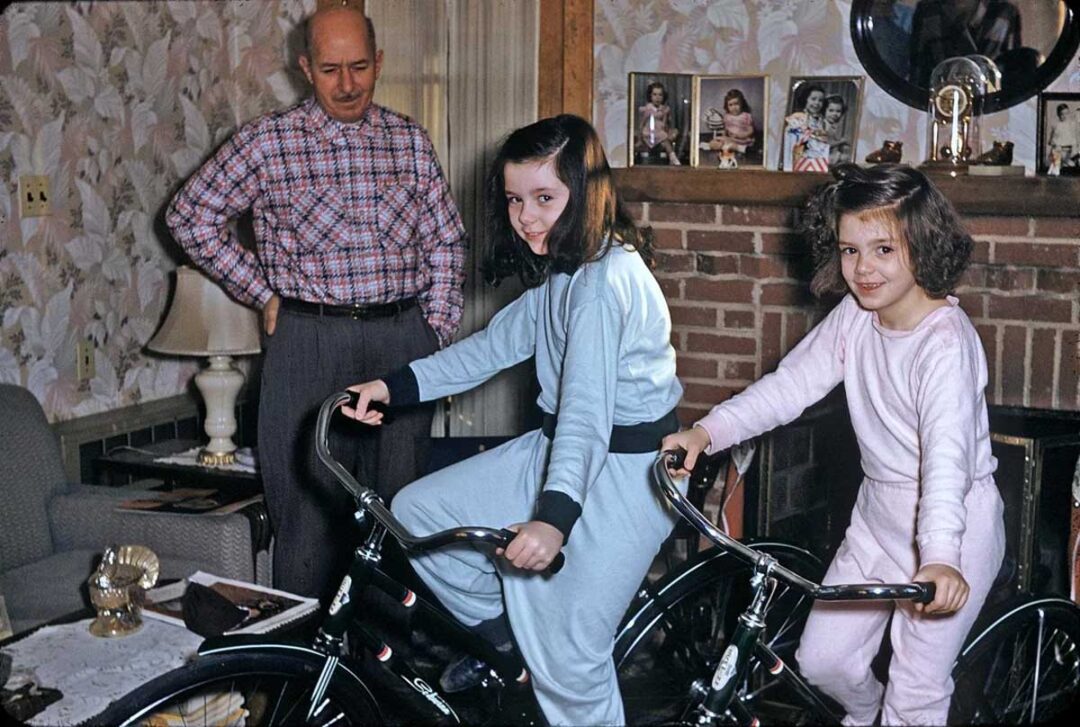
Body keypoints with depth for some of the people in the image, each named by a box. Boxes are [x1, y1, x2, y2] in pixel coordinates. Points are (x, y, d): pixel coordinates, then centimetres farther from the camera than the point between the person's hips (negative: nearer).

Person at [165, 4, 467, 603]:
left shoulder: (409, 141, 8)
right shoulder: (268, 142, 0)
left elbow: (446, 244, 11)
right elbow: (191, 216, 5)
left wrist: (435, 339, 3)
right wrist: (263, 295, 1)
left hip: (402, 338, 3)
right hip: (308, 339, -2)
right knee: (309, 510, 0)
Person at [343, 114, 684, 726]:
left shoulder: (606, 280, -24)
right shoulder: (559, 271, 8)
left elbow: (587, 407, -35)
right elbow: (497, 345, 10)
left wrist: (555, 515, -47)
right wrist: (394, 386, 0)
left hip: (622, 474, -10)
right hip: (558, 447, 10)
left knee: (567, 661, -9)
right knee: (415, 512, 7)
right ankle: (499, 628, 24)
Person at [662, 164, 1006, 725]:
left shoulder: (946, 341, -25)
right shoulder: (854, 316, -2)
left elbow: (948, 452, -37)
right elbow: (791, 384, -4)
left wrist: (940, 555, -50)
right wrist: (709, 431, -19)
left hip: (954, 522, -7)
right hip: (879, 513, 7)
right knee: (821, 659, 12)